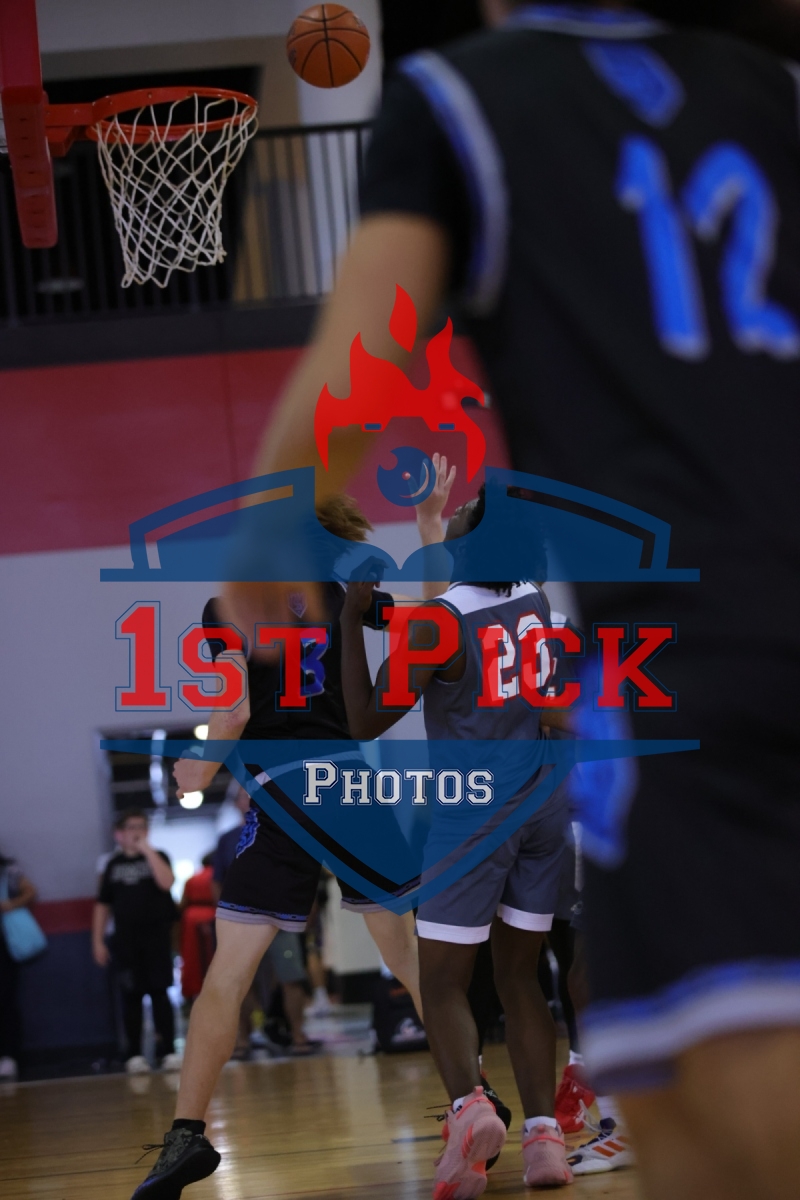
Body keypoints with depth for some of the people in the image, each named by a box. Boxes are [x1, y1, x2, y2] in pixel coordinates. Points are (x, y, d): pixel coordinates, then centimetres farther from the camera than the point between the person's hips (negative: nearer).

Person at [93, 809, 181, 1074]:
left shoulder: (156, 857, 5)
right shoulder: (114, 864, 10)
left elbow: (166, 882, -16)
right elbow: (102, 905, 12)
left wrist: (147, 850, -15)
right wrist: (98, 940, 6)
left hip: (156, 935, -2)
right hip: (125, 939, 2)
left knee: (159, 992, -3)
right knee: (132, 995, 2)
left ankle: (168, 1051, -1)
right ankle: (134, 1054, 7)